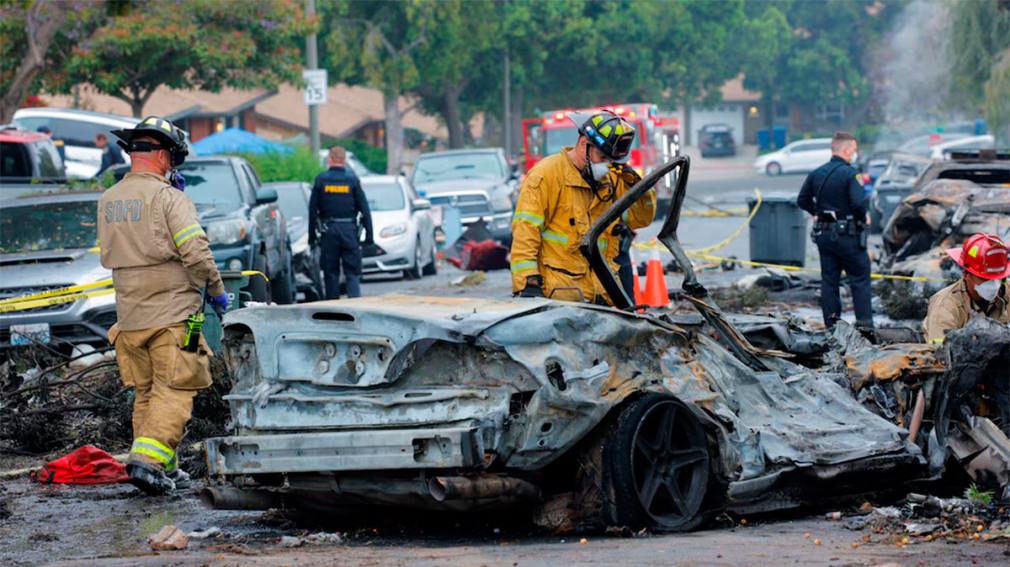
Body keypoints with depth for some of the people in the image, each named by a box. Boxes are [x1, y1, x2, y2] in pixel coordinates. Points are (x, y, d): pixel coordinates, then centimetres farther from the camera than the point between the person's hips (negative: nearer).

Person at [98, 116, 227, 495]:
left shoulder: (108, 201, 9)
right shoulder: (168, 198, -12)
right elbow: (196, 253, -18)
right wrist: (216, 291, -1)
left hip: (129, 317, 7)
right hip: (172, 314, -6)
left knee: (146, 393, 14)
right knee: (174, 392, -4)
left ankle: (164, 468, 16)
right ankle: (149, 460, -17)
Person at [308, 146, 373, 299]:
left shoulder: (321, 180, 1)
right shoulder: (352, 179, -1)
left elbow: (313, 210, 2)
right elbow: (364, 208, -1)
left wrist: (311, 235, 8)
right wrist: (369, 235, 3)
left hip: (328, 230, 1)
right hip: (349, 229, -1)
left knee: (331, 272, 8)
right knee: (353, 272, 2)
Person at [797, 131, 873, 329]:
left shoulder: (816, 174, 6)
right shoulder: (850, 174, -15)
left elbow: (802, 201, 11)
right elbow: (859, 203, -24)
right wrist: (863, 217, -6)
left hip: (823, 234, 6)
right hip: (847, 234, -6)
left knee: (829, 278, 11)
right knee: (860, 278, 3)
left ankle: (831, 322, 11)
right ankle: (864, 322, -1)